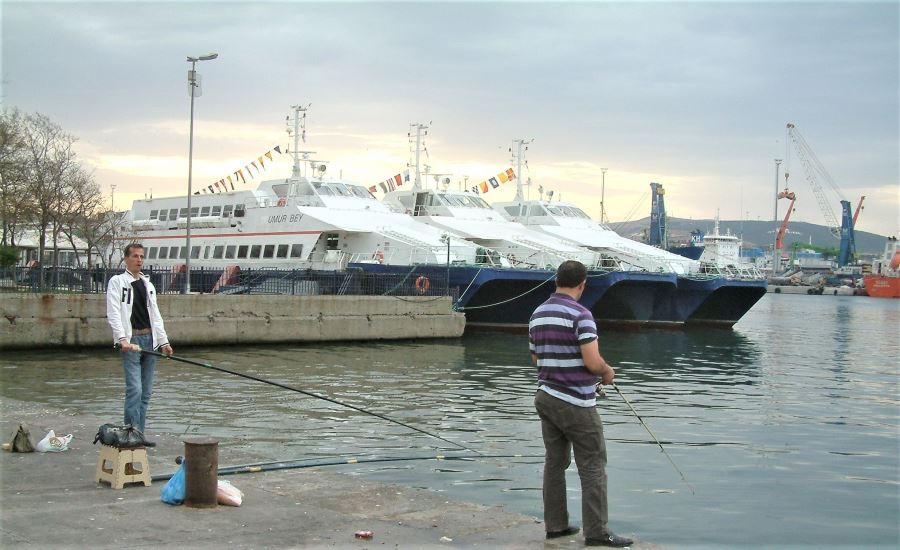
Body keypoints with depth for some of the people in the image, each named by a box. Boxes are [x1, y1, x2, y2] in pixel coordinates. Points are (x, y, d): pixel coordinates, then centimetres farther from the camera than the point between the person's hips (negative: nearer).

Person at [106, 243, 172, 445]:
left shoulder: (148, 285, 20)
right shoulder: (117, 282, 2)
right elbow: (113, 313, -8)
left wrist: (163, 341, 9)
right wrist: (122, 338, -21)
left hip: (150, 340, 6)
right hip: (131, 340, -6)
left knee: (146, 391, 6)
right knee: (134, 389, -14)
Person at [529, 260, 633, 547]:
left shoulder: (537, 315, 9)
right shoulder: (580, 314, -16)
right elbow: (593, 361, -22)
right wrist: (607, 372, -2)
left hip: (545, 397, 8)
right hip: (575, 403, -8)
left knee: (555, 462, 12)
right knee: (593, 467, -2)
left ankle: (555, 524, 16)